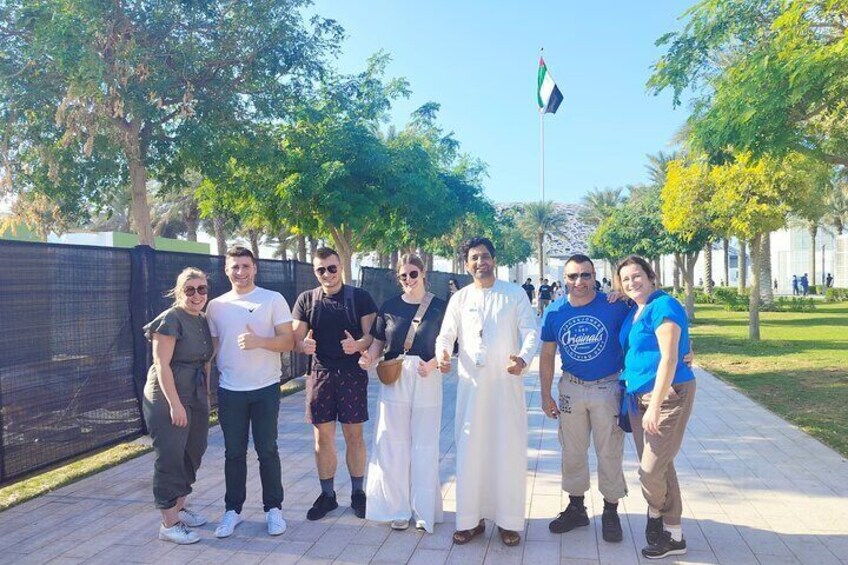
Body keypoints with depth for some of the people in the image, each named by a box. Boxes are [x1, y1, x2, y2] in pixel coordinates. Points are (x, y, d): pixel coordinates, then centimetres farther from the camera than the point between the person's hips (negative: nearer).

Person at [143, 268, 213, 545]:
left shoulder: (203, 321, 10)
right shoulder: (170, 320, -13)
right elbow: (162, 365, -18)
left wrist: (207, 395, 12)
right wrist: (175, 404, -20)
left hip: (196, 399, 8)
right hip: (168, 400, -8)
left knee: (191, 455, 15)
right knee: (171, 458, -3)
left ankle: (178, 508, 31)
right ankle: (169, 524, 6)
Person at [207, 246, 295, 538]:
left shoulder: (274, 299, -4)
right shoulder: (216, 305, 5)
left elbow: (288, 341, -8)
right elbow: (212, 347, 12)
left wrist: (259, 341, -24)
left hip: (265, 389, -2)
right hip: (229, 391, 3)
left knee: (267, 451, 5)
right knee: (234, 453, 11)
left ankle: (274, 509, 18)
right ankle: (233, 509, 23)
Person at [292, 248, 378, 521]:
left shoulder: (360, 297, 0)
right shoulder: (306, 299, 6)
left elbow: (372, 335, -5)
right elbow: (296, 339, 4)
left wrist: (358, 344, -27)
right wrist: (304, 344, -20)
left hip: (352, 373, -2)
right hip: (320, 374, 2)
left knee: (354, 435, 5)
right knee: (322, 437, 8)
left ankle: (358, 493, 21)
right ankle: (327, 495, 22)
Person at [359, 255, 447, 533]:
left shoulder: (439, 307, -1)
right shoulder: (389, 307, 5)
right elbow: (378, 341, 9)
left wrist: (432, 364, -19)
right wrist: (369, 358, -11)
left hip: (427, 382, -2)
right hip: (394, 381, 2)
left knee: (424, 447, 6)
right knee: (394, 446, 6)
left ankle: (423, 509, 20)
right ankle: (399, 508, 21)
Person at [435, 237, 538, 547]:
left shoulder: (515, 294, 2)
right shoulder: (460, 298, 9)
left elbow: (531, 332, -4)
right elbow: (446, 335, 6)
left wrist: (523, 358, -24)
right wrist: (442, 355, -18)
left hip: (507, 382, -2)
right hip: (470, 383, 2)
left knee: (509, 450, 2)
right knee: (469, 451, 5)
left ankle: (509, 521, 15)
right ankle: (471, 519, 17)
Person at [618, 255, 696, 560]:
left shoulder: (664, 306, -14)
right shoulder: (633, 312, 12)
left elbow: (669, 358, -19)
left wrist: (654, 406, -21)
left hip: (668, 395, -8)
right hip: (638, 396, 8)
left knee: (651, 469, -6)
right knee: (658, 466, 13)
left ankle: (656, 512, 25)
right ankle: (673, 535, 25)